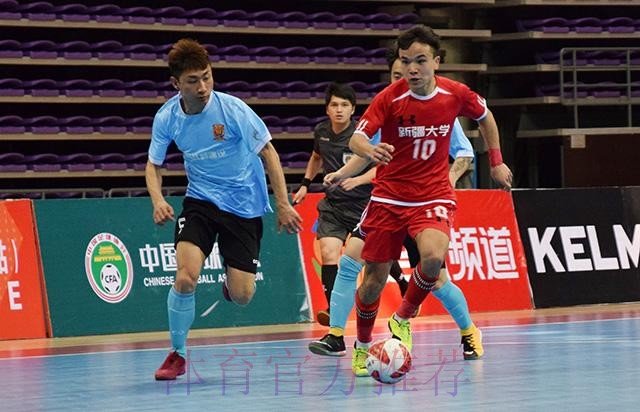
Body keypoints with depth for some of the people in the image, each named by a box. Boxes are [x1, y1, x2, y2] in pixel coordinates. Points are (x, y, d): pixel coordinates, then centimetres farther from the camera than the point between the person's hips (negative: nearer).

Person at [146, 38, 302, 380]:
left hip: (244, 205, -1)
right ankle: (177, 355, -1)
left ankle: (231, 281, 34)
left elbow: (268, 153, -9)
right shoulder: (167, 118, -9)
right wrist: (158, 201, -14)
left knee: (241, 296, -6)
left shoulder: (232, 109, -19)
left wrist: (283, 204, -11)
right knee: (185, 277, -21)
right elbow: (154, 164, 5)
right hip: (200, 201, 1)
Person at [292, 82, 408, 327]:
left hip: (363, 204, -3)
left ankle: (405, 286, 38)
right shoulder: (321, 131, 4)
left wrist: (358, 180, -32)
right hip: (333, 204, 4)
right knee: (328, 253, -19)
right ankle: (333, 311, -20)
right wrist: (305, 185, 20)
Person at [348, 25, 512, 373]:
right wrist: (370, 150, -44)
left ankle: (402, 319, -2)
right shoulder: (389, 98, -13)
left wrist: (496, 161, 16)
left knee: (433, 258, -29)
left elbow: (484, 116, 15)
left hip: (433, 196, 0)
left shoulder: (456, 94, -7)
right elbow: (356, 138, -22)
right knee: (374, 279, 1)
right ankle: (362, 345, 29)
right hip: (388, 197, 0)